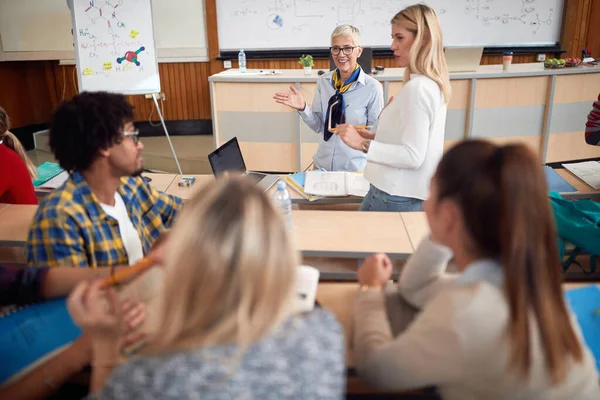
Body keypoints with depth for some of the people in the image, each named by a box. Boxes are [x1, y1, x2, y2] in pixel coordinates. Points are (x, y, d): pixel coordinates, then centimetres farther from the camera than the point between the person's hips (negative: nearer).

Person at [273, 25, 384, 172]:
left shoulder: (372, 87, -12)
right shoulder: (323, 81, -1)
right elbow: (318, 126, 3)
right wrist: (303, 109, -13)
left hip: (354, 168, -3)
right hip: (322, 164, 4)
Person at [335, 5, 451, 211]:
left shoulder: (417, 88, -19)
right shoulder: (432, 84, 10)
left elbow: (412, 156, -23)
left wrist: (363, 144, -25)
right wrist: (376, 137, 11)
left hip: (395, 196, -9)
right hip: (410, 193, 9)